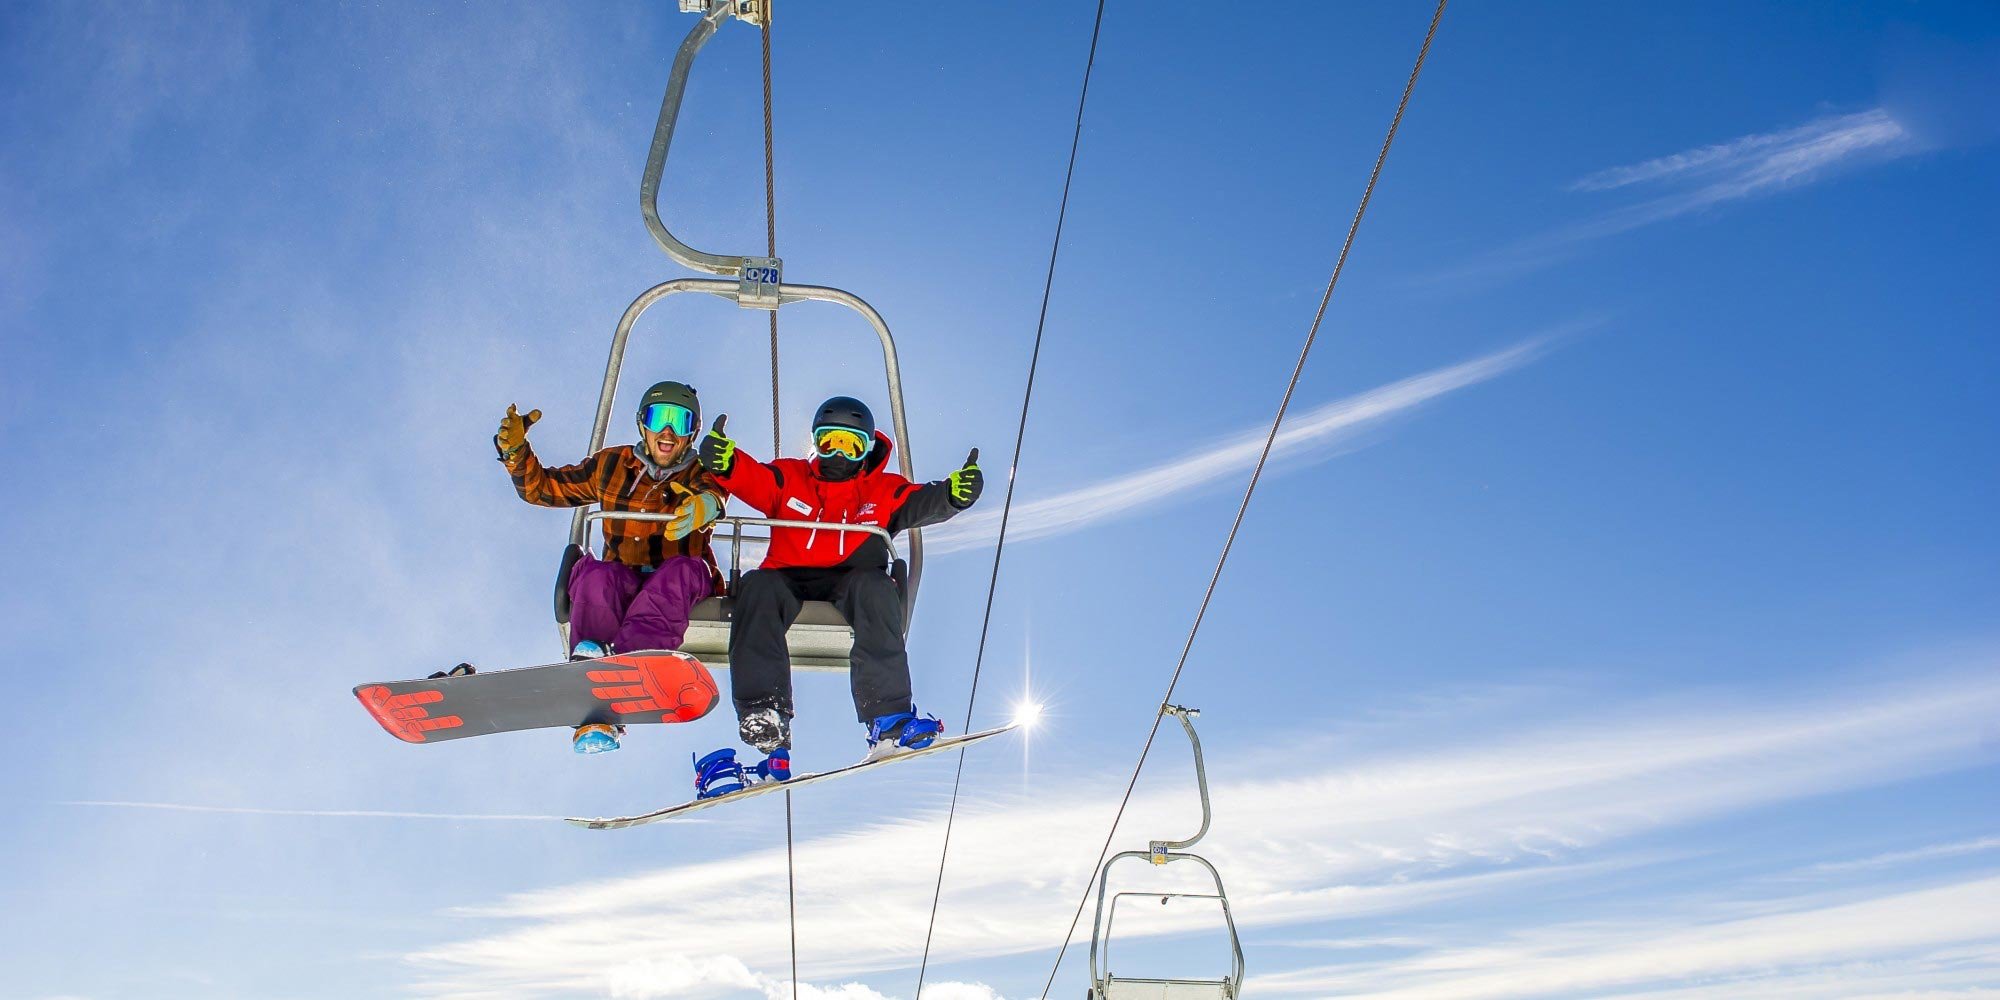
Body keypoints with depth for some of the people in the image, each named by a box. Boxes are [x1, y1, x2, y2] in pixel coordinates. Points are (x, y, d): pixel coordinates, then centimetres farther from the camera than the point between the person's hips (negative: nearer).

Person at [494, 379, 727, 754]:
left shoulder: (701, 474, 2)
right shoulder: (612, 465, 11)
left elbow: (714, 494, -24)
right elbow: (543, 488, 16)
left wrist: (705, 503, -49)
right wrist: (515, 450, -3)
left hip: (682, 588, -2)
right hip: (622, 582, 2)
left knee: (682, 569, -35)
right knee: (596, 576, -32)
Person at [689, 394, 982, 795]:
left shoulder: (884, 490, 17)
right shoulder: (788, 478, 17)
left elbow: (920, 502, -3)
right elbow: (752, 478, -4)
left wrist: (952, 493, -28)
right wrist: (724, 461, -29)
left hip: (848, 583, -1)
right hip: (787, 579, 1)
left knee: (875, 587, -34)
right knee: (757, 587, -32)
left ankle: (888, 720, -42)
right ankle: (765, 721, -41)